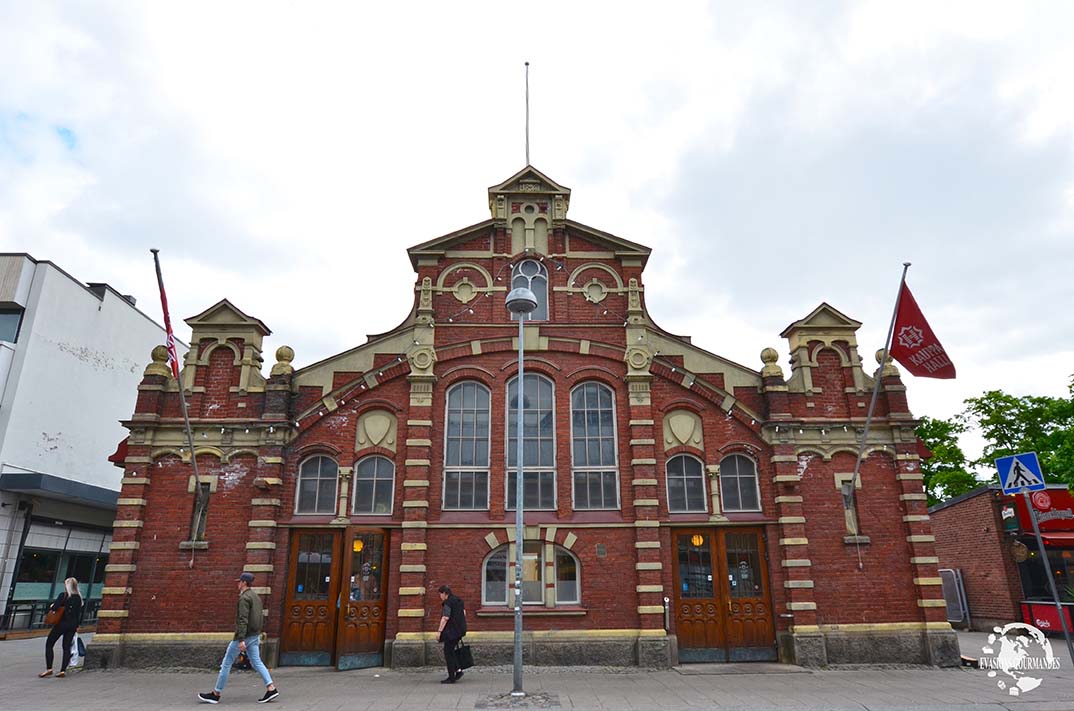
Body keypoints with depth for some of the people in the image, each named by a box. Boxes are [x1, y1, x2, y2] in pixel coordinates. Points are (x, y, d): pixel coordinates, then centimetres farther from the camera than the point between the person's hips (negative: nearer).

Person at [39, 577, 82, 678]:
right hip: (72, 625, 5)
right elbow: (79, 613, 10)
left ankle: (49, 669, 1)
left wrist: (51, 606, 5)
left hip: (61, 623, -5)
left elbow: (55, 607, -18)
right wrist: (77, 625, 18)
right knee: (67, 647, 8)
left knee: (49, 644, 7)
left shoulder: (63, 595, -9)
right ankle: (63, 670, 2)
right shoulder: (78, 597, 7)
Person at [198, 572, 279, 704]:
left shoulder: (244, 598, -14)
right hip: (255, 636, 9)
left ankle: (216, 694, 13)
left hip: (244, 635, -9)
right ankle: (271, 689, -2)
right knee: (256, 662, 7)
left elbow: (243, 620, -23)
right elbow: (261, 617, 19)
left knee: (227, 662, 4)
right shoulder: (256, 597, 15)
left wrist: (241, 639, -27)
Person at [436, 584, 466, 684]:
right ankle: (458, 670, 9)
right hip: (460, 630, 9)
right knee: (450, 650, 18)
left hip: (451, 631, -9)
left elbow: (445, 618, -20)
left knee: (448, 652, 0)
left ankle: (451, 678, 3)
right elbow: (464, 613, 19)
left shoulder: (448, 603, -14)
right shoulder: (458, 601, 13)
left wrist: (439, 631, -18)